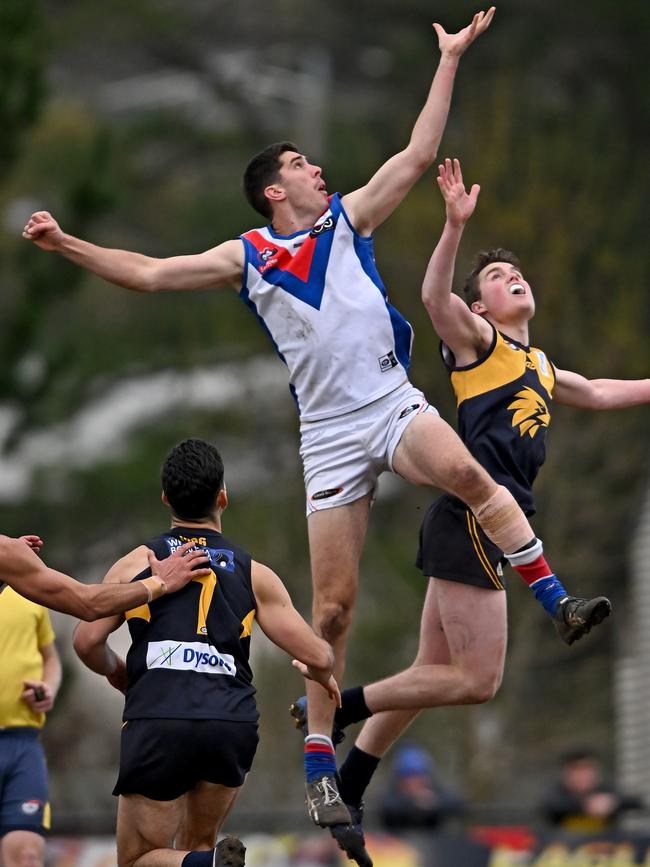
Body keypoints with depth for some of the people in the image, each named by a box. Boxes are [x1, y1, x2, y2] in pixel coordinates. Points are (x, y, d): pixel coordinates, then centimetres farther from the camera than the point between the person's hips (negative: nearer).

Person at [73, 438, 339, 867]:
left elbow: (87, 641, 2)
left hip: (157, 722, -2)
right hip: (233, 723, 2)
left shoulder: (138, 563, 12)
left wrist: (117, 672, 24)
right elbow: (316, 655, 8)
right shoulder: (254, 574, 13)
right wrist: (325, 676, 32)